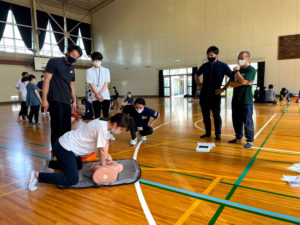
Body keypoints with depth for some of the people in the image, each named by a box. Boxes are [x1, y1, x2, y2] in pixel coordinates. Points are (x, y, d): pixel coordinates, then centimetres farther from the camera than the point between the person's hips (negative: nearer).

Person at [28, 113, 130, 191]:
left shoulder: (106, 123, 1)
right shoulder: (102, 128, -28)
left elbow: (106, 141, 14)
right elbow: (102, 150, -18)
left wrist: (107, 155, 0)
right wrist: (103, 165, -3)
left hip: (66, 144, 10)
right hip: (65, 149, -10)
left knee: (78, 166, 30)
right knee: (72, 180, -12)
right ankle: (38, 176, -6)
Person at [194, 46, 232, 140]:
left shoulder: (223, 66, -3)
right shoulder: (205, 66, 8)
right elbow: (196, 75, 24)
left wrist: (224, 88, -7)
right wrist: (199, 85, 12)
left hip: (215, 95, -4)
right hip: (204, 95, 4)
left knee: (216, 116, 3)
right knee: (205, 115, 11)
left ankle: (218, 134, 15)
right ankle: (207, 133, 24)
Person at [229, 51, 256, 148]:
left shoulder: (251, 70, -5)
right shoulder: (237, 70, 14)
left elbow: (243, 81, -20)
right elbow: (231, 83, 3)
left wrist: (237, 71, -7)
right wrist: (243, 83, -12)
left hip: (246, 100, -6)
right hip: (236, 99, 6)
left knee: (247, 121, -2)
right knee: (236, 120, 11)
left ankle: (249, 140, 8)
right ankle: (238, 137, 25)